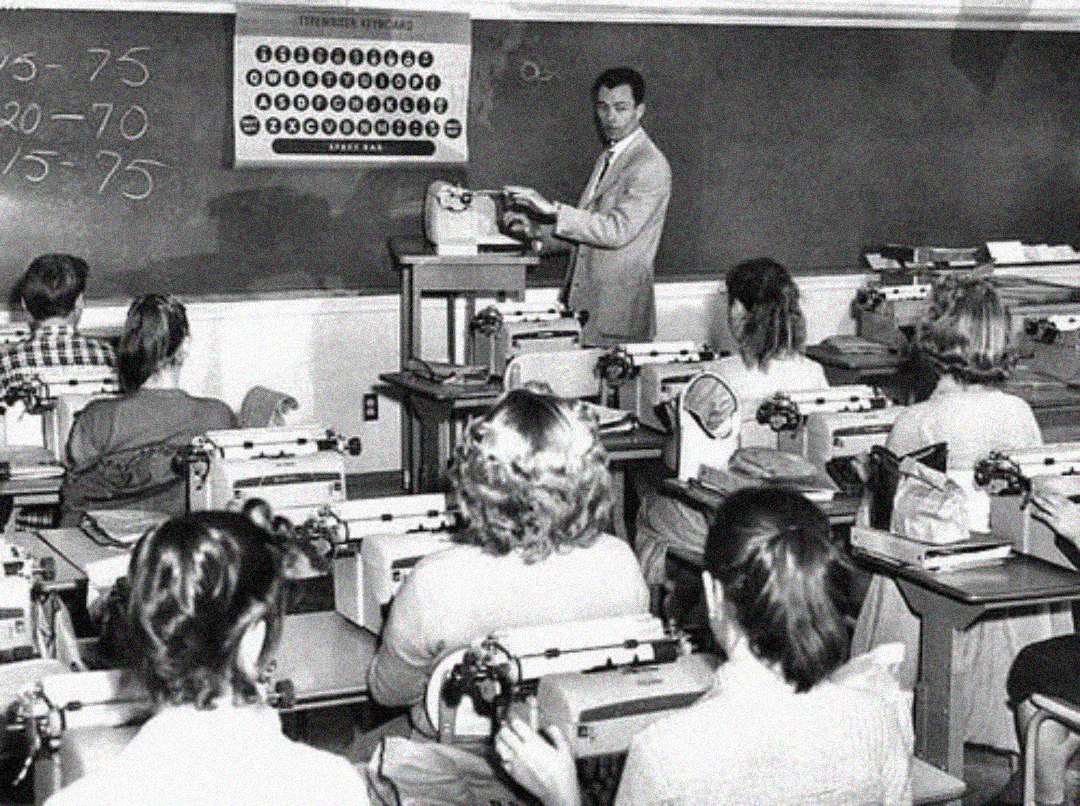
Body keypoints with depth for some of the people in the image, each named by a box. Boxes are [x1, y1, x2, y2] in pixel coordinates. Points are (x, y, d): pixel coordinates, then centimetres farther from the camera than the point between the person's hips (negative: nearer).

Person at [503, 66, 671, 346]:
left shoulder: (651, 165, -11)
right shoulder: (607, 158, 17)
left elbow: (618, 231, -20)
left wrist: (552, 209, -20)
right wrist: (535, 230, 7)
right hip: (583, 302, 7)